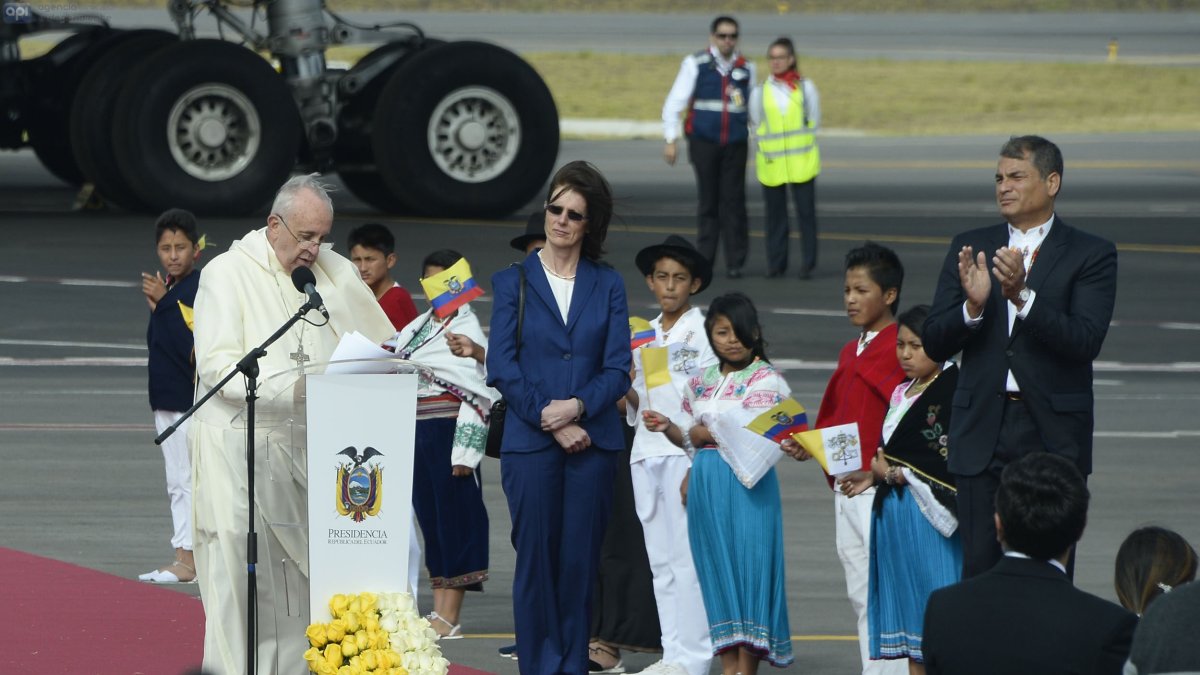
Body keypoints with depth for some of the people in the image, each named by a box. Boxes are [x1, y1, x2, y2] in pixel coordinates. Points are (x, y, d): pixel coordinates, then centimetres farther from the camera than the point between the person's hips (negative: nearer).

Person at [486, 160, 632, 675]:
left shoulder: (607, 285, 10)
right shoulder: (514, 281, 5)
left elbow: (618, 368, 3)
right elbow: (501, 366, -2)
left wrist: (578, 406, -14)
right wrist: (548, 418, -10)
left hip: (593, 438, 1)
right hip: (529, 439, -1)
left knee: (580, 559, 1)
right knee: (536, 558, -2)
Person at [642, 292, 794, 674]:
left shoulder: (765, 380, -4)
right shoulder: (702, 382, 14)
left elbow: (753, 437, -13)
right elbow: (689, 438, 20)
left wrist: (706, 433, -4)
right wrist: (667, 427, 0)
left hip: (747, 485, -6)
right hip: (706, 484, 6)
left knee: (748, 564, -6)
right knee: (716, 570, 6)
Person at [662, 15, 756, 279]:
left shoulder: (746, 69, 7)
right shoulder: (695, 65, -2)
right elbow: (674, 102, -1)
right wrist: (671, 140, -5)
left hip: (735, 145, 1)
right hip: (703, 143, -1)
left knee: (733, 201, -3)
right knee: (708, 201, 4)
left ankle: (735, 263, 1)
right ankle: (704, 259, 12)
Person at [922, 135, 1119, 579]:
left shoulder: (1091, 255, 1)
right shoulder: (970, 248, 10)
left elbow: (1086, 341, -13)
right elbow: (934, 344, 5)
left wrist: (1022, 296, -25)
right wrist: (973, 305, -15)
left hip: (1053, 433, -3)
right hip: (982, 432, 3)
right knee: (979, 571, 1)